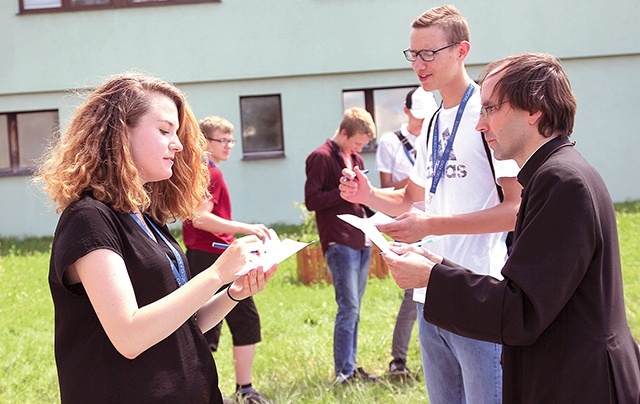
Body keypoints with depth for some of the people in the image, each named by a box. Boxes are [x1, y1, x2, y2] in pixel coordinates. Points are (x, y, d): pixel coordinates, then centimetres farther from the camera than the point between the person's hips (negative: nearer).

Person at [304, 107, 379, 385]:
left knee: (354, 308, 11)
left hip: (361, 242, 8)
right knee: (348, 307, -10)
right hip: (339, 243, -8)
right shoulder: (321, 158, -7)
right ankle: (343, 372, -5)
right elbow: (312, 200, -12)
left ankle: (351, 367, 17)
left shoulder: (355, 159, 19)